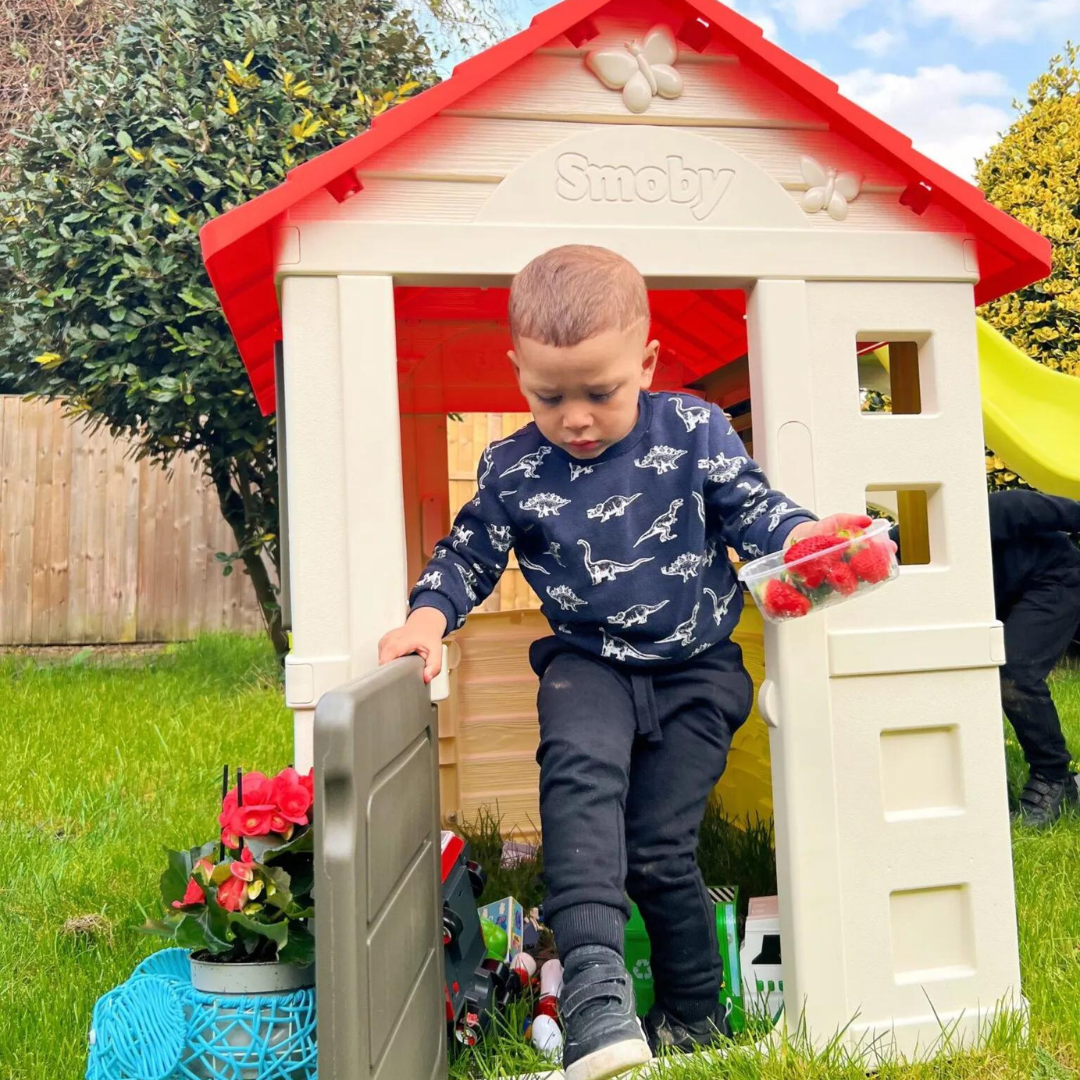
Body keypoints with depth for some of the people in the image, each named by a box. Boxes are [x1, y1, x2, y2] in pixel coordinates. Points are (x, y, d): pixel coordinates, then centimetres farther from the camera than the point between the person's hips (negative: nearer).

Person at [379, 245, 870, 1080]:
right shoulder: (511, 470, -4)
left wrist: (807, 534, -24)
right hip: (588, 661, 1)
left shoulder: (694, 431, -6)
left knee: (659, 846, -2)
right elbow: (468, 555, 7)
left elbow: (751, 509, -3)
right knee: (580, 768, -31)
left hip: (695, 668, -1)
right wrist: (429, 616, -10)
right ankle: (596, 993, -30)